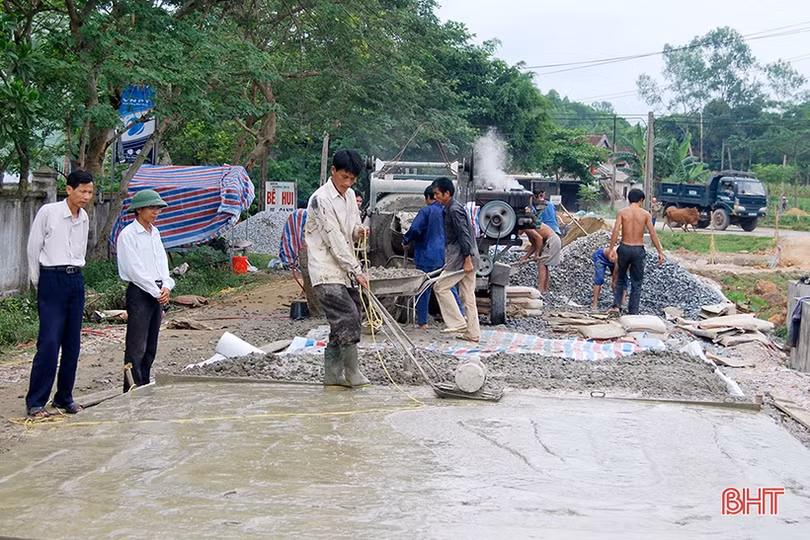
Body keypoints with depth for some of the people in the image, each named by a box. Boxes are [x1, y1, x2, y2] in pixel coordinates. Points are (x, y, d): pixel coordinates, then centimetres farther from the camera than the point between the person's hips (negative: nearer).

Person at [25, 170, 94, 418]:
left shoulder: (84, 218, 11)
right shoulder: (48, 212, -6)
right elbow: (33, 248, -1)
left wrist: (75, 274, 17)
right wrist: (38, 283, 4)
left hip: (76, 280, 6)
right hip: (52, 279, -6)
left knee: (73, 343, 7)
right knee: (49, 342, -11)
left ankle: (64, 397, 17)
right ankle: (35, 402, -4)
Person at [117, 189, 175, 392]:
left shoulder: (154, 232, 15)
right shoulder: (128, 234, -9)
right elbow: (135, 270, -14)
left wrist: (166, 287, -3)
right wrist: (157, 293, -12)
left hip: (157, 293, 8)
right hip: (139, 293, -8)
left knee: (151, 347, 11)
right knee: (136, 348, -7)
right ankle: (132, 393, -5)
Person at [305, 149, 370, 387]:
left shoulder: (350, 195, 13)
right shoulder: (321, 199, -13)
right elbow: (334, 240, -17)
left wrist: (358, 231, -2)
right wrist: (356, 271, -17)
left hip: (345, 271, 8)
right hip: (327, 272, -8)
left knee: (342, 324, 9)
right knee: (348, 317, -16)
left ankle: (333, 375, 16)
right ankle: (353, 374, -6)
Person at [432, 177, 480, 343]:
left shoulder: (454, 210, -13)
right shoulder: (450, 209, 18)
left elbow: (464, 235, -20)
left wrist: (467, 260, -23)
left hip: (462, 258, -10)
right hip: (467, 258, 10)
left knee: (440, 287, -4)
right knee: (468, 296, 10)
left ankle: (458, 323, -3)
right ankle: (473, 333, 12)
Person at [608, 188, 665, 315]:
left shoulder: (622, 212, -3)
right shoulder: (645, 214, -3)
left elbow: (615, 231, -11)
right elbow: (653, 234, -5)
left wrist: (611, 250, -9)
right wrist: (660, 252, 0)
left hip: (624, 248, 1)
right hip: (638, 250, 0)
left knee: (621, 279, 20)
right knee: (636, 283, 9)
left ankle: (616, 305, 8)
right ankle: (633, 312, 10)